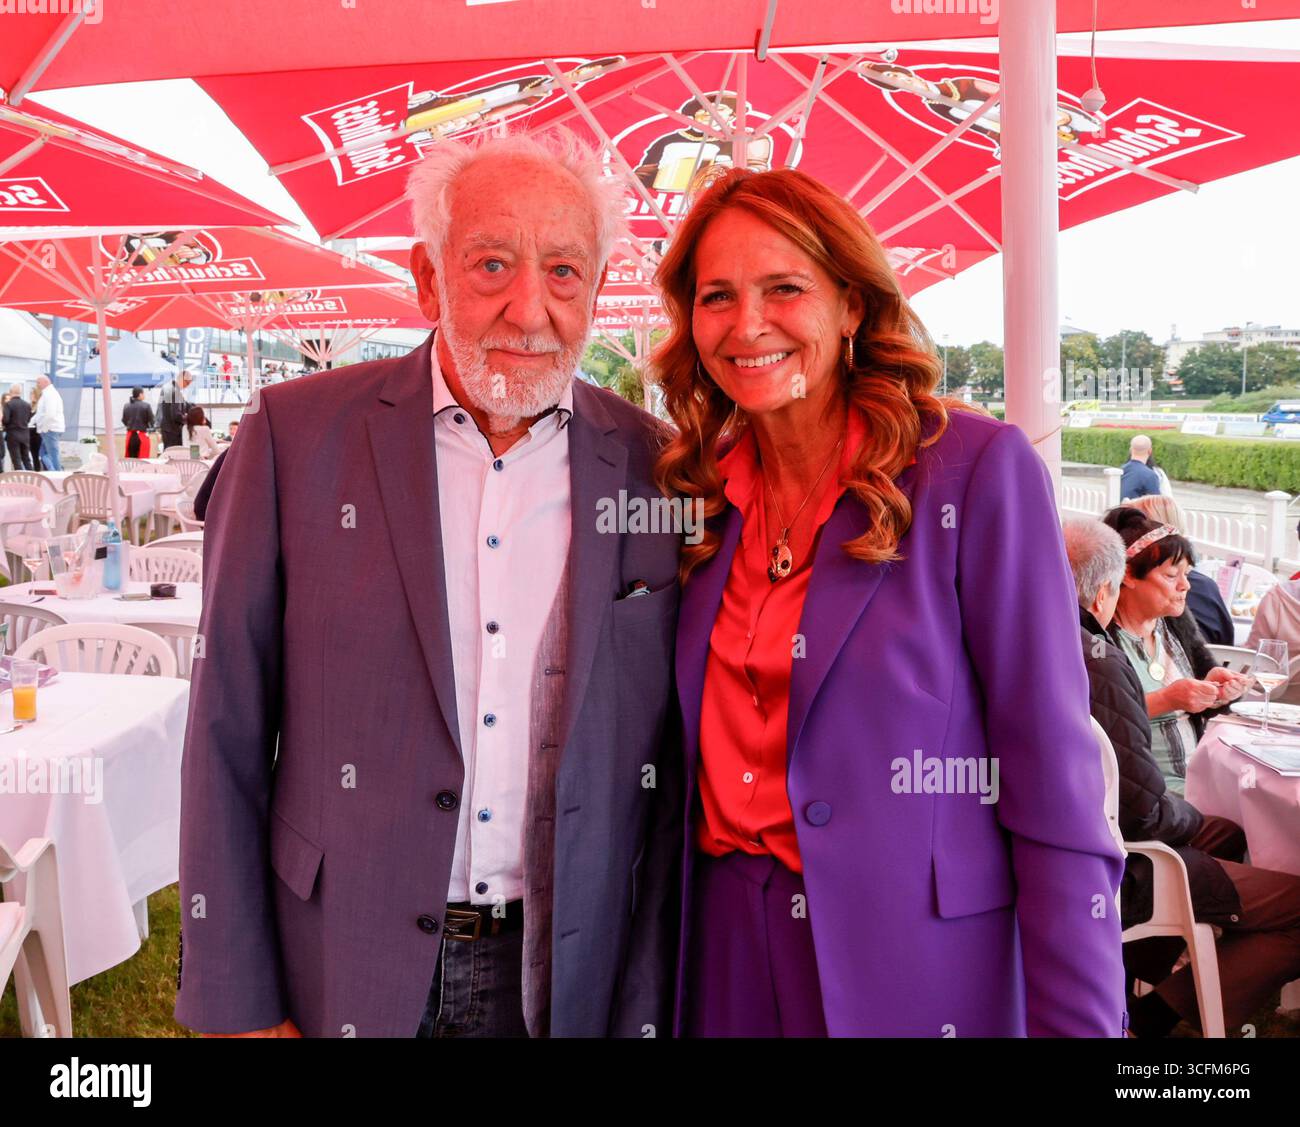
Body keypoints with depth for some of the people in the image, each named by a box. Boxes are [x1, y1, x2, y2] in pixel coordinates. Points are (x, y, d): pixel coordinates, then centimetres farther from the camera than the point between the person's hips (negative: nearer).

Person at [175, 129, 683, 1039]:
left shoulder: (655, 467, -5)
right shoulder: (298, 433, -8)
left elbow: (669, 765, -1)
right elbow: (228, 733, -5)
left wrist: (645, 1009, -1)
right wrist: (237, 1004, -4)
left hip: (575, 977, 1)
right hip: (343, 971, 0)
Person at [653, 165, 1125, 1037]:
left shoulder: (977, 469, -13)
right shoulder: (704, 492, 2)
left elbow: (1054, 781, -14)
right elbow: (713, 750, 9)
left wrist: (1076, 1020, -15)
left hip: (920, 964, -4)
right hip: (728, 956, 5)